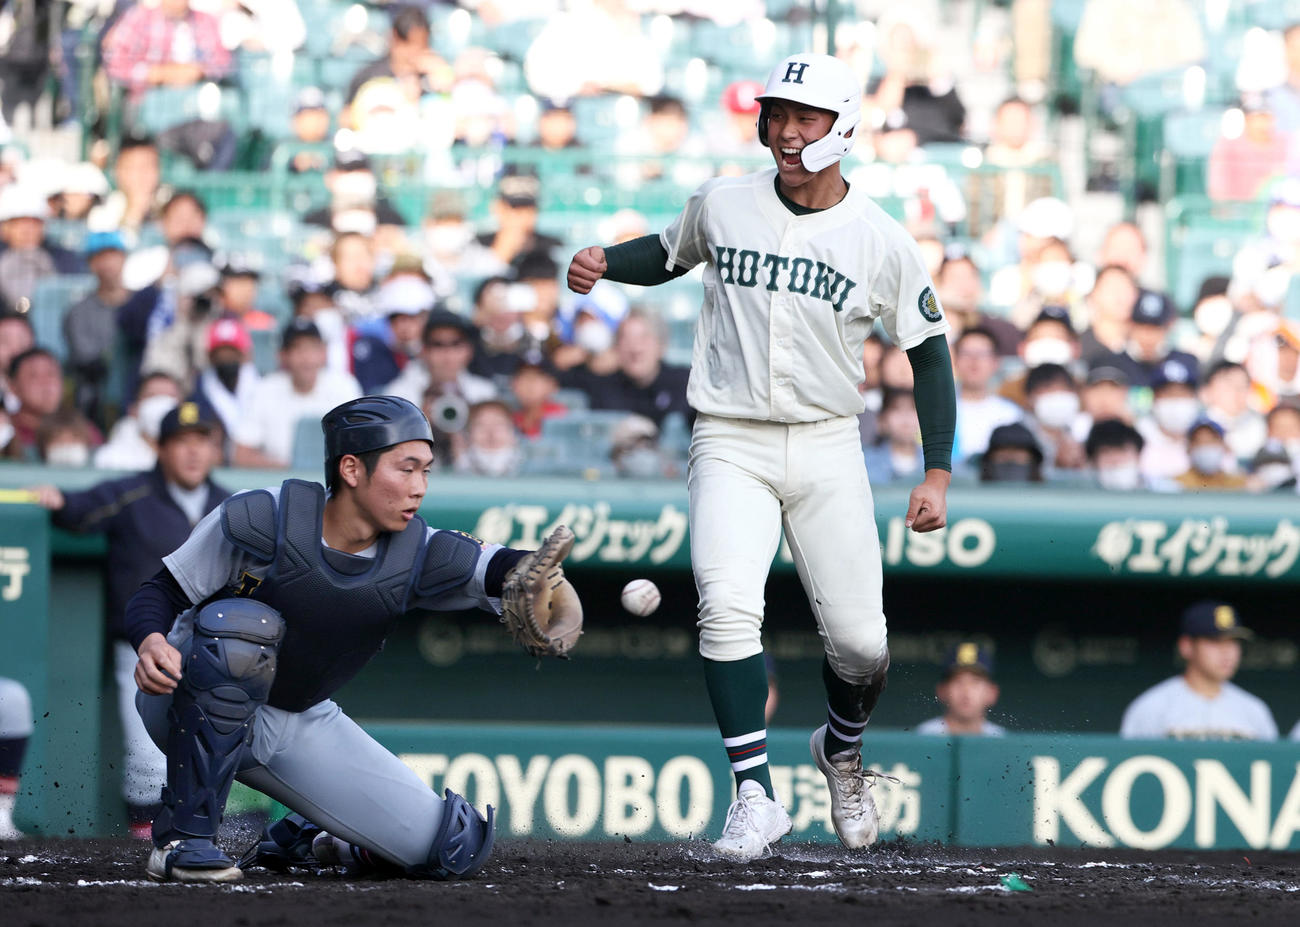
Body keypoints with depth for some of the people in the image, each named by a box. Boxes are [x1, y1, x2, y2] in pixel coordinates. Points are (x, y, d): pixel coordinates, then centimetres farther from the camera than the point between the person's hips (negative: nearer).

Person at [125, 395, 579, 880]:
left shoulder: (416, 556, -12)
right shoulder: (260, 520, -23)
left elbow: (493, 568, -29)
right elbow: (159, 593, -18)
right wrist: (150, 643, -41)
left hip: (302, 725, 4)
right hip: (192, 710, -4)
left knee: (457, 848, -6)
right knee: (245, 623, -39)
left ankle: (309, 839, 22)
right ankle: (183, 837, -29)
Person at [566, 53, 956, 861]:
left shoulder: (883, 242, -5)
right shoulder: (723, 205, 0)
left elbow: (930, 353, 3)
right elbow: (670, 255, 20)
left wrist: (938, 473, -1)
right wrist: (604, 264, -2)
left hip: (827, 449, 0)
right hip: (730, 445, 0)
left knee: (860, 642, 0)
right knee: (728, 606, -22)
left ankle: (843, 748, 34)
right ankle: (756, 796, -19)